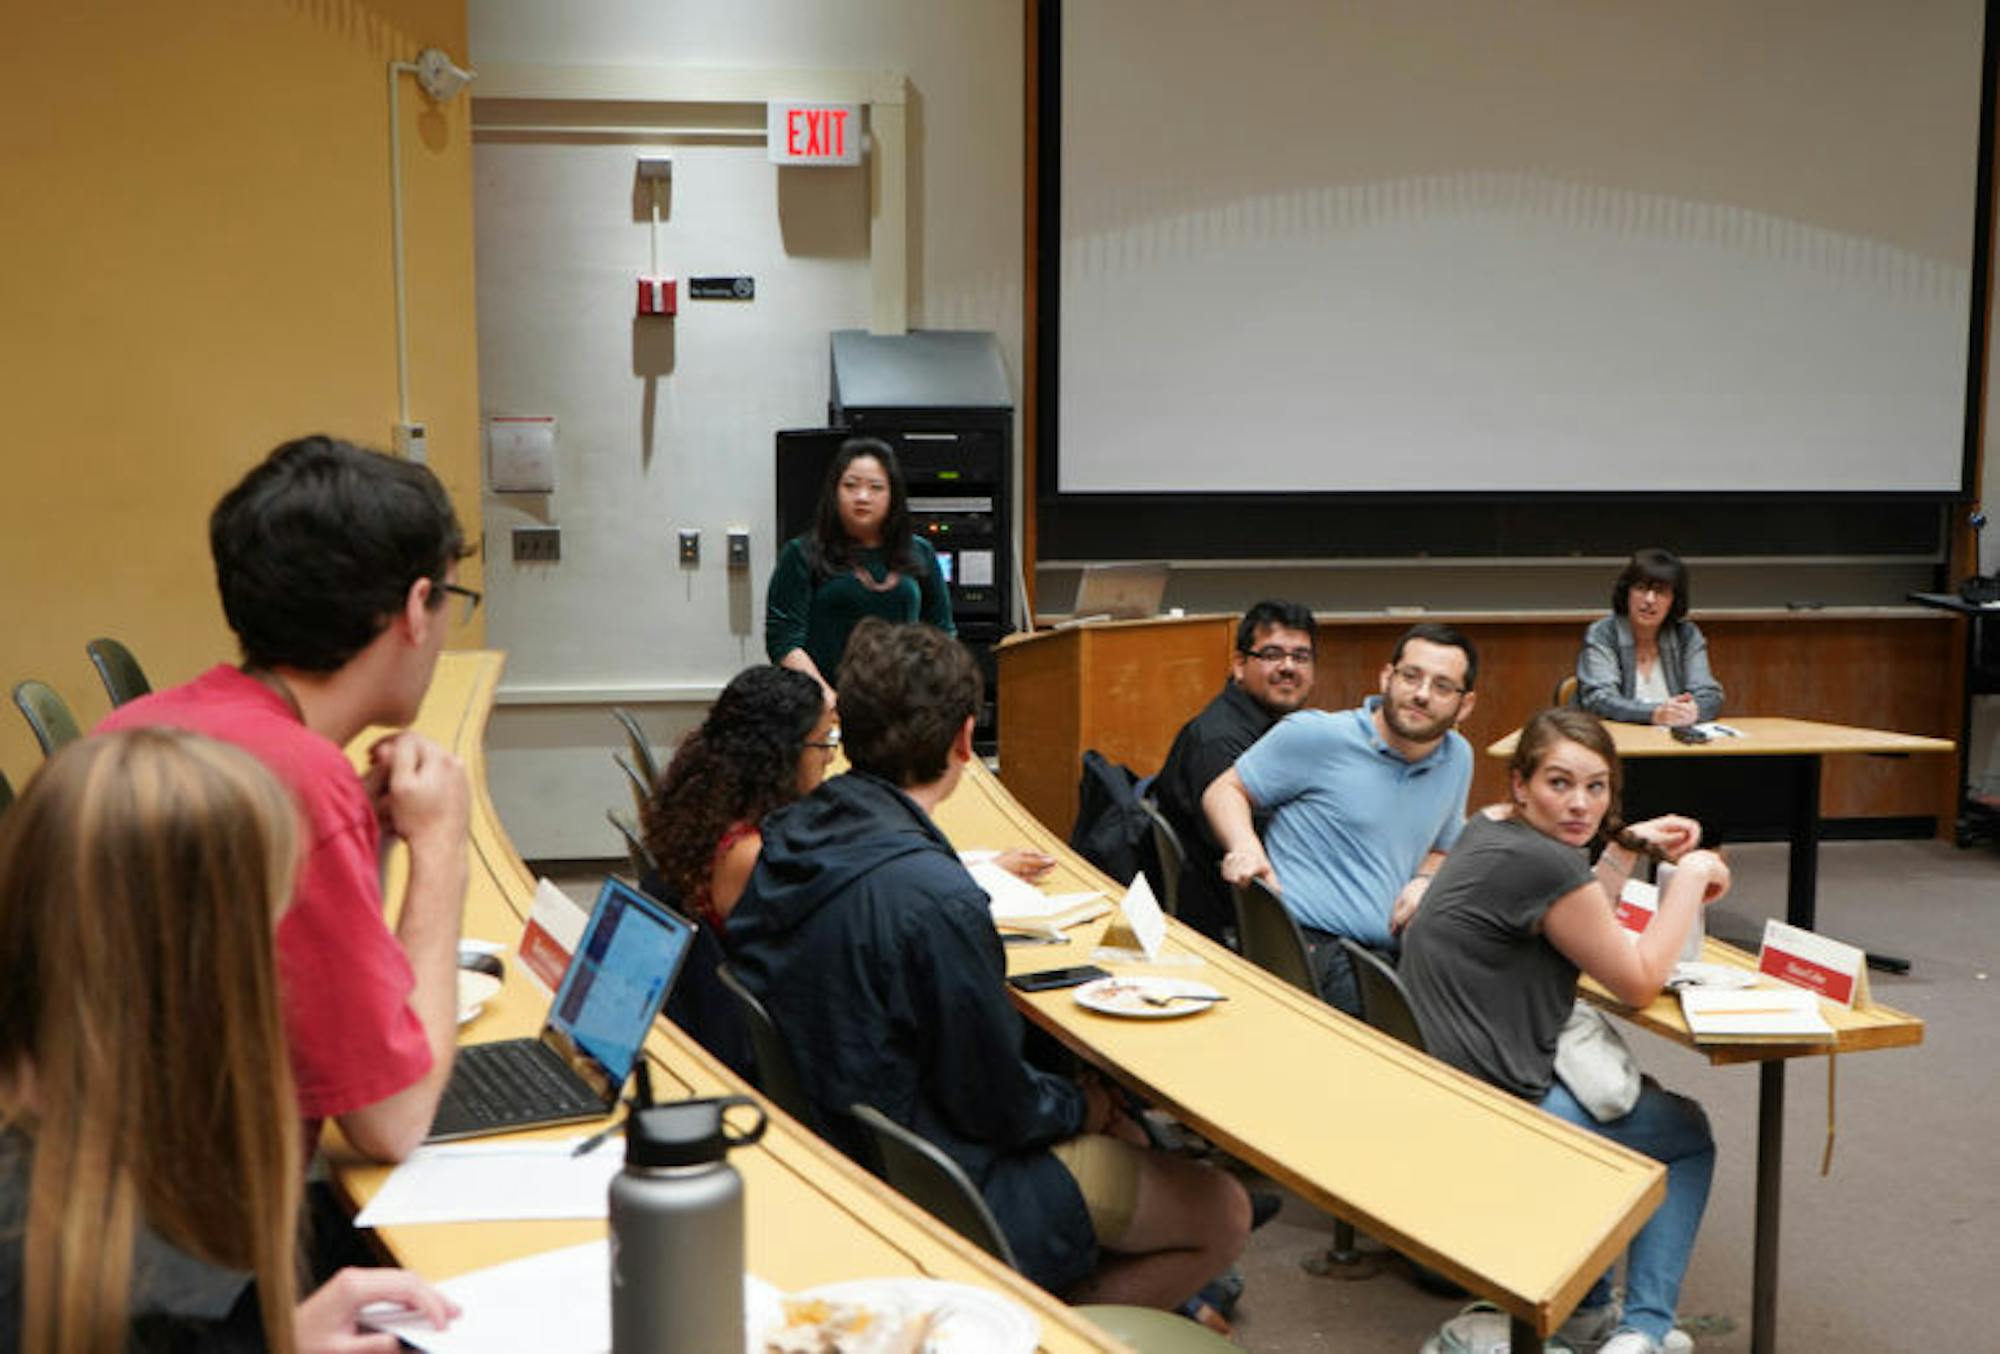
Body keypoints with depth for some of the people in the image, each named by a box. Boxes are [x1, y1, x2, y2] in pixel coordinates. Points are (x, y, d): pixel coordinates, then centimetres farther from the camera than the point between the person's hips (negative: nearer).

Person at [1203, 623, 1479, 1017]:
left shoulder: (1458, 758, 18)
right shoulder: (1314, 734, -1)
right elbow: (1224, 792, 6)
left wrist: (1424, 881, 8)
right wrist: (1246, 848, -16)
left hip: (1386, 955, 6)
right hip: (1308, 947, -6)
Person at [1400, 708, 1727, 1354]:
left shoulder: (1489, 827, 6)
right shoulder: (1545, 864, -22)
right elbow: (1639, 982, -10)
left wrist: (1627, 847, 11)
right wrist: (1692, 875, -1)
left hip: (1445, 1083, 9)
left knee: (1636, 1091, 34)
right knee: (1688, 1133, 15)